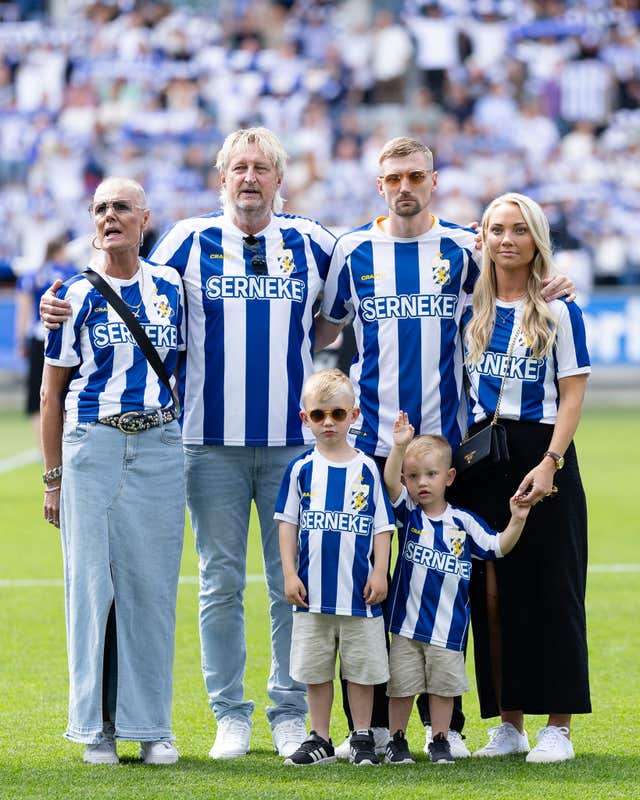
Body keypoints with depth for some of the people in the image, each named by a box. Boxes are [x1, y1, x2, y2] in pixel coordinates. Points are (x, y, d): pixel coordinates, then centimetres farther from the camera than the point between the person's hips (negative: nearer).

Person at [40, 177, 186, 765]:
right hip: (92, 446, -2)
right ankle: (96, 724, 5)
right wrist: (53, 477, 1)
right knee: (92, 578, -2)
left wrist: (182, 440, 14)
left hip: (159, 445, 2)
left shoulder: (170, 287, 9)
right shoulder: (78, 296, 2)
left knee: (152, 583, 1)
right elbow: (52, 393, 5)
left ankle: (151, 724, 8)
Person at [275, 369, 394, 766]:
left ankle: (363, 738, 13)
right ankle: (320, 740, 14)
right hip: (313, 591, 1)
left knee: (362, 667, 3)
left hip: (359, 591, -1)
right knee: (316, 669, 6)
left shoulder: (367, 469, 2)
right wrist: (290, 573, -1)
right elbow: (288, 523, 5)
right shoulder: (302, 469, 3)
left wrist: (380, 573, -4)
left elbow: (382, 527, 3)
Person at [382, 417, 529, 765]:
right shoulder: (408, 514, -2)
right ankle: (396, 741, 17)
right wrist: (399, 447, -33)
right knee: (401, 686, 5)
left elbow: (498, 546, 5)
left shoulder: (463, 523, 0)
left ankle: (440, 741, 19)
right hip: (406, 623, 0)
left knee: (443, 686, 8)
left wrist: (516, 521, -12)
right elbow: (390, 482, -18)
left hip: (448, 628, 0)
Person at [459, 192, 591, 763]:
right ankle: (509, 723, 12)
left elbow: (573, 395, -5)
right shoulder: (473, 312, 11)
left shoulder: (558, 311, -1)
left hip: (540, 451, -4)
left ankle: (558, 727, 2)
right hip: (481, 455, 4)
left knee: (550, 588, -3)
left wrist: (549, 463, -16)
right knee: (493, 592, 5)